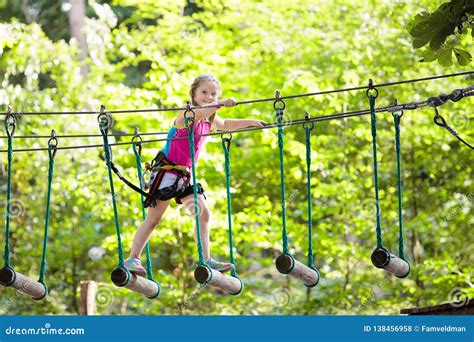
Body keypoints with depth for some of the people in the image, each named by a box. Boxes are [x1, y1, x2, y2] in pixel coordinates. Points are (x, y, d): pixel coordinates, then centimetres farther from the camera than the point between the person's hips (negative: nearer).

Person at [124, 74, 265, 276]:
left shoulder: (210, 121, 9)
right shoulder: (187, 114, -15)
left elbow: (224, 125, 34)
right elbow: (194, 115, -42)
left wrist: (250, 122, 28)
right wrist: (219, 105, -56)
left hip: (186, 175, 8)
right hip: (167, 171, -8)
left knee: (203, 214, -2)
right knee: (153, 218, -8)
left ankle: (206, 260, -1)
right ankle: (132, 259, -1)